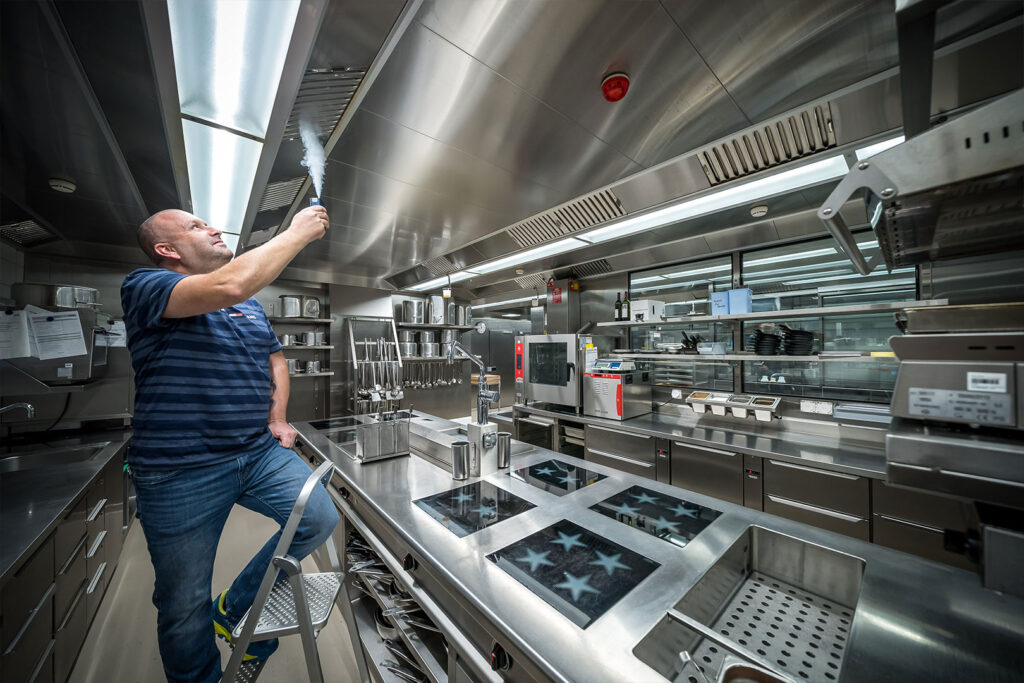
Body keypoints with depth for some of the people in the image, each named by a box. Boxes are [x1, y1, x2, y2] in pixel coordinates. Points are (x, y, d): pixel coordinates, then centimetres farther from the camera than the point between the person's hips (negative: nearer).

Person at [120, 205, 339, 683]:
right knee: (185, 603, 10)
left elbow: (275, 359, 21)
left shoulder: (252, 305, 14)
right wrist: (297, 232, -19)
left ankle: (235, 609, 21)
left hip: (260, 451, 5)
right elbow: (229, 286, -28)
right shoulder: (145, 286, -7)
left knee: (320, 519, -5)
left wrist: (277, 418, 7)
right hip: (181, 470, -5)